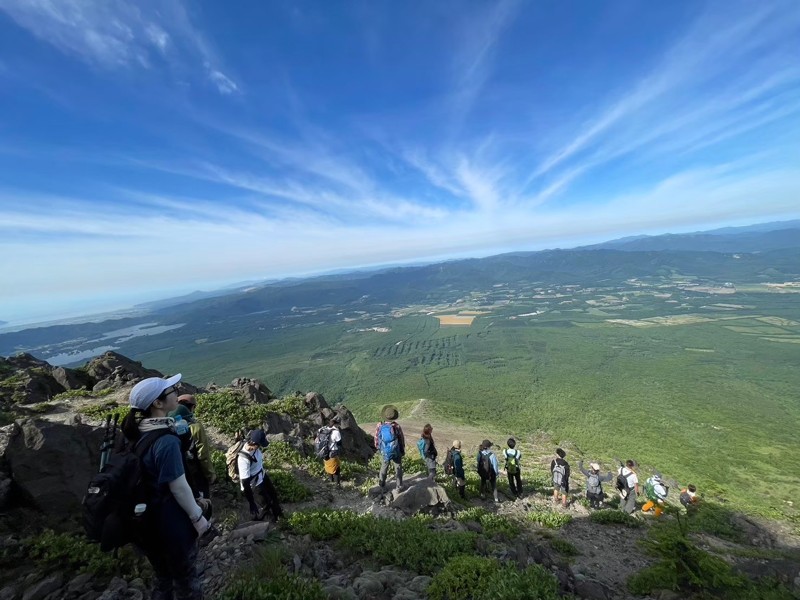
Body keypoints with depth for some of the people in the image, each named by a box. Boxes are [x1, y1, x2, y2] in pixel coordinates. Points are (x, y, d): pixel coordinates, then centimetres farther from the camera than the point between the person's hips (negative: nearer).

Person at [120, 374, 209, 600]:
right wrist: (197, 516, -9)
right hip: (171, 521, -8)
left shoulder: (138, 432, -5)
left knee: (162, 575, 28)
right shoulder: (166, 441, -31)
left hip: (148, 518, 8)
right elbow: (178, 487, -22)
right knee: (186, 578, 16)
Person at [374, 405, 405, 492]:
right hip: (396, 452, -2)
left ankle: (382, 486, 35)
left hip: (385, 452, 2)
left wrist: (378, 448, 14)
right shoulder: (396, 426, -23)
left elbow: (376, 438, -5)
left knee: (384, 467, 23)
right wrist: (403, 450, 6)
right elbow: (402, 439, -10)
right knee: (398, 468, 18)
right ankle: (399, 486, 30)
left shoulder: (379, 426, -18)